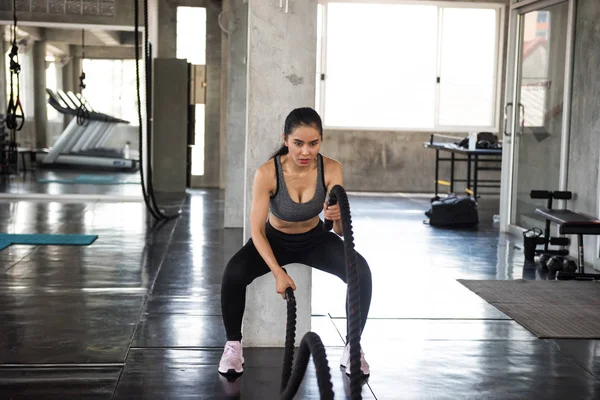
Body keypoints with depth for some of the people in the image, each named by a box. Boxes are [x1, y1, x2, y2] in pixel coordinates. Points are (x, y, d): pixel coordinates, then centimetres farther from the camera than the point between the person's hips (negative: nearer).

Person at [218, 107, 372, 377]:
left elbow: (341, 232, -25)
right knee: (233, 274, -29)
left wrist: (338, 218, -49)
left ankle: (352, 348, -5)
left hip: (315, 239, 1)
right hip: (275, 239, -1)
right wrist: (278, 273, -36)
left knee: (361, 272, -24)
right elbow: (257, 231, -25)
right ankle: (233, 346, -6)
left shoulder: (331, 169, -25)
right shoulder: (267, 173, -30)